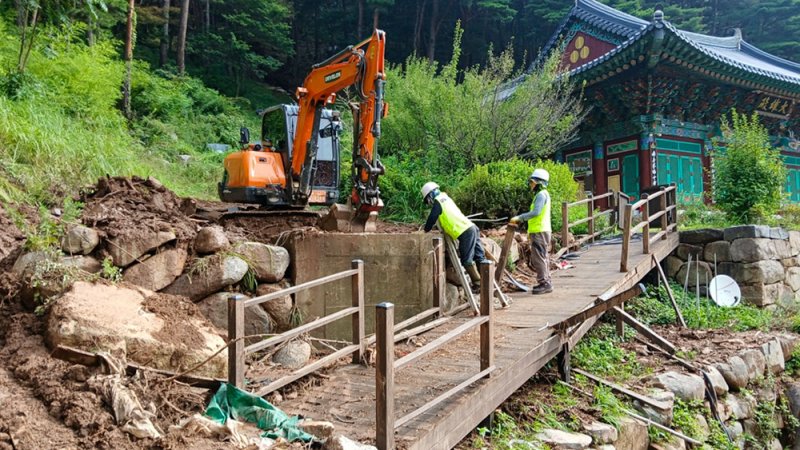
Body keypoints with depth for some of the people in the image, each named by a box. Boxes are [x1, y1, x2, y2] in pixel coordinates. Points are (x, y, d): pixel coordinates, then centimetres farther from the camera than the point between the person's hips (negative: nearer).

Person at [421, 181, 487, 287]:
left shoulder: (438, 202, -3)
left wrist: (426, 230, 12)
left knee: (467, 260, -3)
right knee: (480, 256, 9)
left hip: (465, 233, -9)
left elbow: (432, 218, -3)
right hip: (472, 227, 9)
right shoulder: (446, 198, 22)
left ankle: (478, 283, -1)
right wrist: (445, 229, 34)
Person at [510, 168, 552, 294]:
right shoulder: (541, 194, 19)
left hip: (540, 231, -10)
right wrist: (530, 231, 21)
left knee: (539, 257, -9)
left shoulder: (541, 195, -13)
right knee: (543, 257, 13)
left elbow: (535, 212, -24)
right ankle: (546, 282, 19)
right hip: (539, 231, 10)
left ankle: (544, 283, -7)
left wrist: (519, 218, -21)